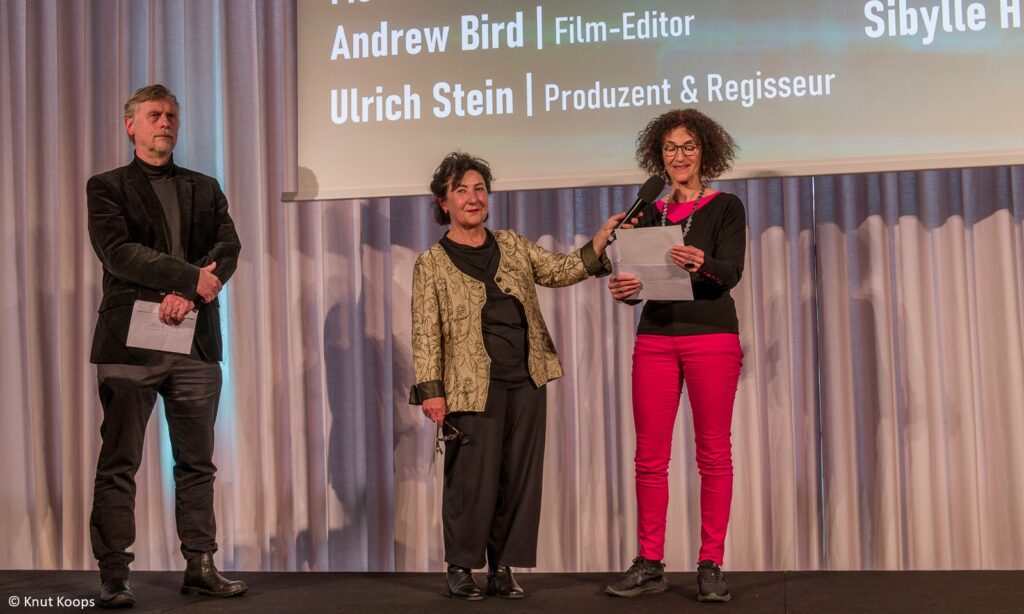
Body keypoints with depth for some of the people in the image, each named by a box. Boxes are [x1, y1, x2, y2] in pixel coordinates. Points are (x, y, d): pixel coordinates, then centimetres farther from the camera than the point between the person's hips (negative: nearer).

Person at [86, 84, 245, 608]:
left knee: (197, 462, 7)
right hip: (130, 342, -3)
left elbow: (228, 248, 3)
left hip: (196, 344, 4)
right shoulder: (107, 187, 6)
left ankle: (200, 568, 14)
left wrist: (188, 293, -13)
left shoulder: (205, 189, 17)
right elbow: (120, 252, -9)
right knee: (118, 465, 0)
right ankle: (113, 575, 6)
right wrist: (193, 277, -14)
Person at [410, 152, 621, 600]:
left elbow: (560, 270, 10)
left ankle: (503, 568, 16)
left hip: (526, 382, 4)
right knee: (473, 479, -4)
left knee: (520, 478, 5)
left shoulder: (513, 246, 14)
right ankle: (460, 568, 12)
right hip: (473, 386, -4)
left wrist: (601, 238, -4)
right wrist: (430, 390, -11)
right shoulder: (432, 264, 1)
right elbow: (425, 332, -3)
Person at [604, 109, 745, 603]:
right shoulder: (650, 214, 14)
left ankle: (711, 566, 7)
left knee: (714, 453, 0)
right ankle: (649, 565, 10)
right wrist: (624, 288, -15)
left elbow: (731, 273, -11)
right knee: (650, 456, 2)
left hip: (712, 336, -3)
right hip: (655, 338, 3)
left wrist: (700, 263, -33)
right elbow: (635, 278, 9)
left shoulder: (725, 207, 3)